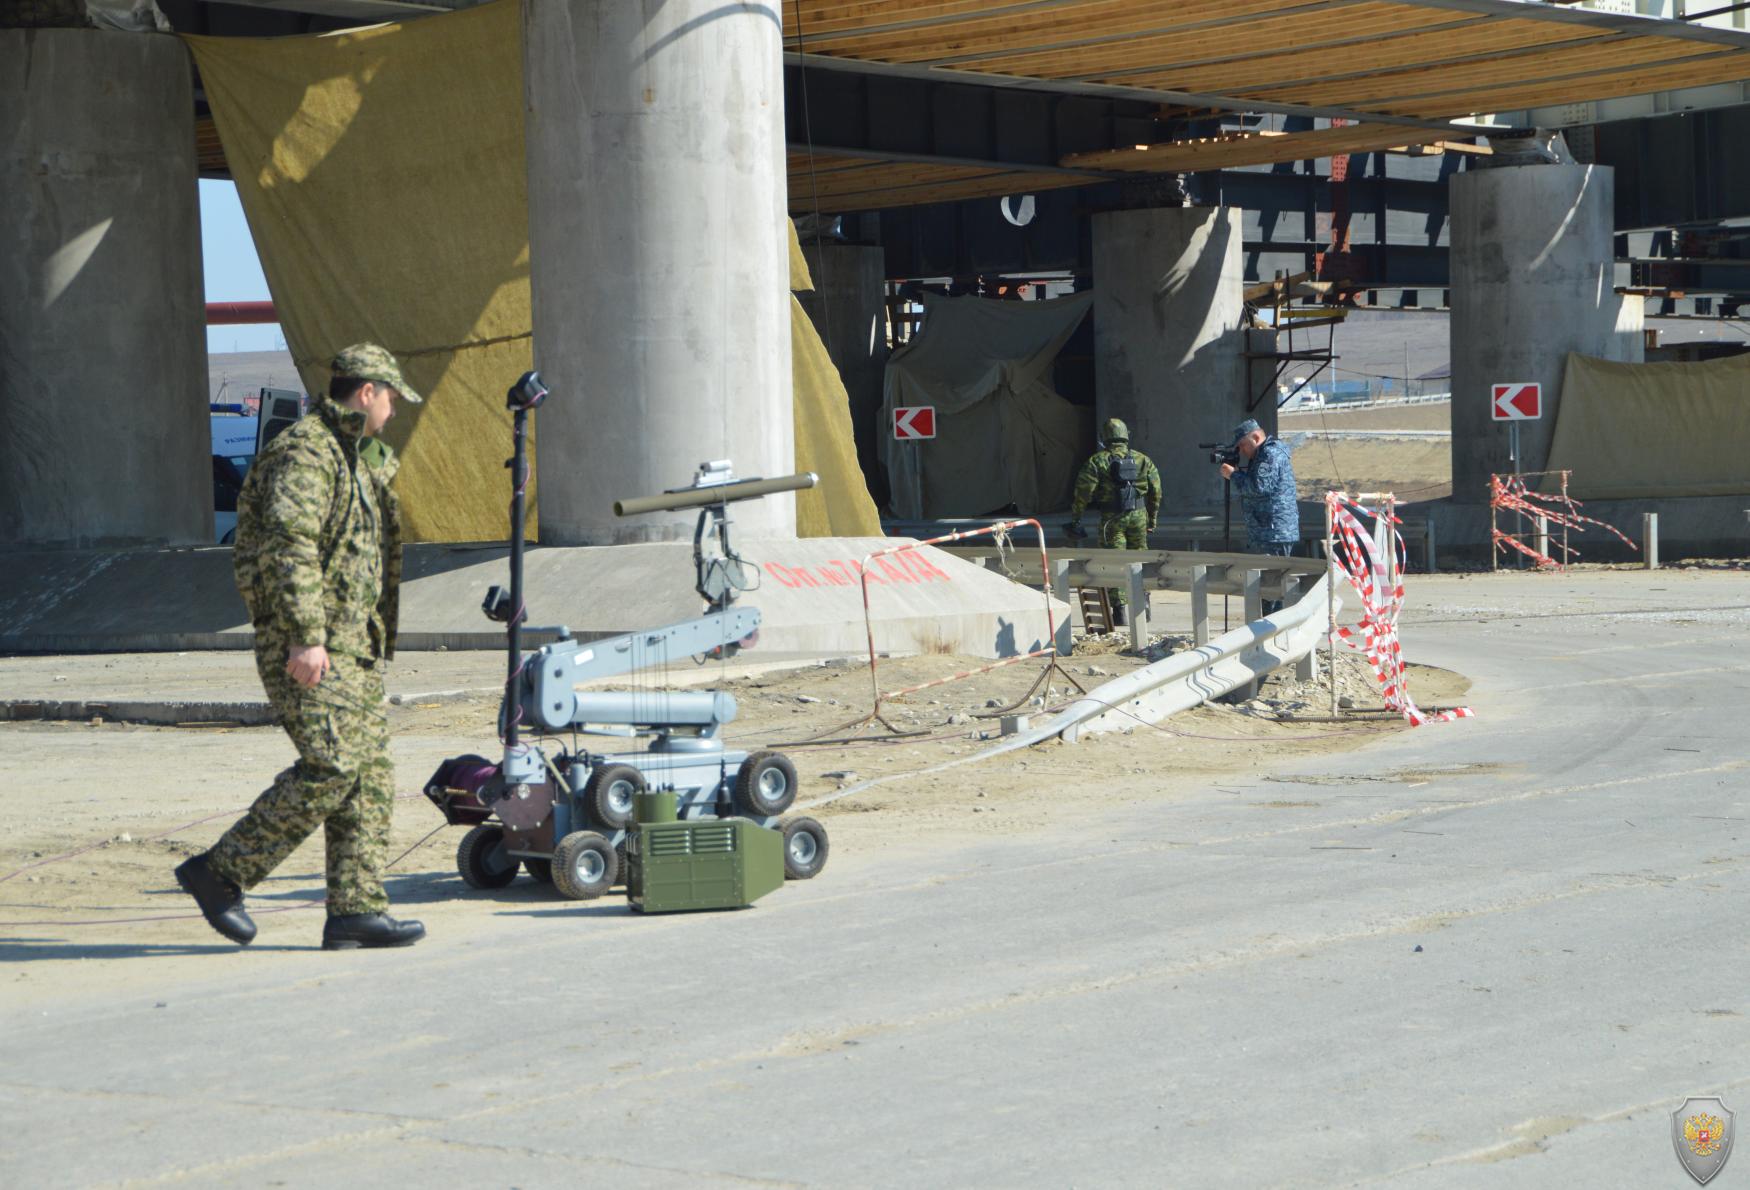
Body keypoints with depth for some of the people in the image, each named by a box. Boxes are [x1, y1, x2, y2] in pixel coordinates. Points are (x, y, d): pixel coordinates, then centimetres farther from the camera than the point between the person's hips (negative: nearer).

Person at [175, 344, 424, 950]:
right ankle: (220, 872, -8)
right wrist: (306, 637, -27)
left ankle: (356, 909, 3)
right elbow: (287, 546, -21)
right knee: (332, 766, -16)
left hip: (352, 647, 10)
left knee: (370, 775, 3)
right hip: (310, 648, -10)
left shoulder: (355, 456, 22)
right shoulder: (305, 452, -10)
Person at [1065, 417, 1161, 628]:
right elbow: (1155, 491, 10)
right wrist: (1152, 518, 19)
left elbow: (1083, 491, -8)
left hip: (1112, 518, -3)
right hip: (1138, 516, 3)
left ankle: (1120, 610, -6)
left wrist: (1075, 518, 0)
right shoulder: (1143, 460, 8)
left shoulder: (1097, 461, -3)